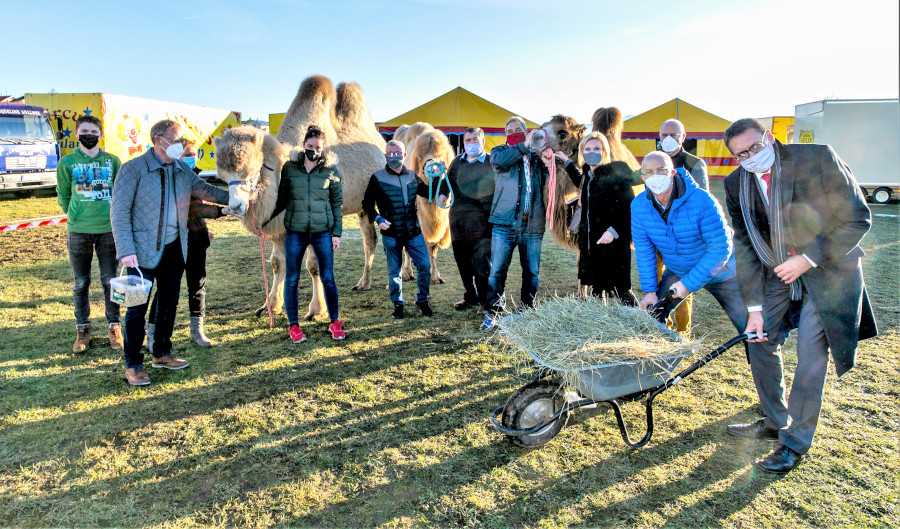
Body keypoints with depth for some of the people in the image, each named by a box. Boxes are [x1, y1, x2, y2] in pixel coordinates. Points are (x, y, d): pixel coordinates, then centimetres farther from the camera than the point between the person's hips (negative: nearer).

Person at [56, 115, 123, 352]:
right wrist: (75, 216, 6)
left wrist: (115, 215, 4)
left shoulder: (112, 161, 5)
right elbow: (62, 196, 11)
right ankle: (82, 329, 19)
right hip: (78, 230, 0)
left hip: (109, 229, 0)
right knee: (81, 282, 7)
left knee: (110, 280, 5)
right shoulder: (67, 162, 4)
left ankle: (113, 327, 16)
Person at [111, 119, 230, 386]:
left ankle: (161, 354, 32)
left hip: (175, 249, 6)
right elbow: (119, 211, -13)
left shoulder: (182, 170, 6)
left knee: (169, 303, 16)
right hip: (144, 251, -6)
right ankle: (133, 365, 13)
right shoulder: (133, 169, -11)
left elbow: (204, 190, 19)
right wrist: (126, 251, -20)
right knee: (138, 307, 1)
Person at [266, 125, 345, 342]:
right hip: (295, 231, 1)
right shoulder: (289, 167, 2)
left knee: (328, 278, 5)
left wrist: (336, 232, 1)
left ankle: (335, 322, 20)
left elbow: (337, 203, 5)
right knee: (292, 279, 5)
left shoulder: (331, 169, 1)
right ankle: (293, 325, 19)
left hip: (323, 232, -1)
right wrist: (267, 218, 1)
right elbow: (282, 198, 10)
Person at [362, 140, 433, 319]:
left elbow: (429, 193, 20)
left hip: (413, 232, 3)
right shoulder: (378, 178, 0)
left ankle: (422, 300, 19)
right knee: (394, 270, 5)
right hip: (391, 234, -3)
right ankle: (397, 304, 21)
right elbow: (367, 203, 2)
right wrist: (378, 218, -15)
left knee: (425, 265, -1)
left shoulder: (412, 176, 10)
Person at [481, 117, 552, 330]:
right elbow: (498, 160, -14)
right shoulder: (502, 151, 11)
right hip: (505, 222, -2)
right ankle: (493, 313, 5)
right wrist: (524, 146, -14)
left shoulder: (536, 156, 16)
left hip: (532, 224, 3)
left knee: (532, 272, 7)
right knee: (497, 270, -5)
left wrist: (547, 163, -6)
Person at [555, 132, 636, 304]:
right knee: (596, 290, 14)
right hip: (590, 244, 8)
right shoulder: (588, 174, 13)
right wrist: (566, 161, 39)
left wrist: (614, 231, -22)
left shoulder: (615, 172, -10)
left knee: (622, 290, -6)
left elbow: (630, 207, -15)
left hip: (614, 244, -7)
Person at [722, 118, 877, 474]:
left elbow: (858, 219, -15)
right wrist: (755, 306, -10)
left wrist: (808, 259, -22)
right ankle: (774, 422, 29)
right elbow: (745, 247, -6)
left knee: (811, 354, -7)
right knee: (761, 342, 7)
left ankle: (795, 444, 7)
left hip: (827, 268, -4)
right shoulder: (736, 184, -8)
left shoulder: (818, 158, -19)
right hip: (777, 272, 5)